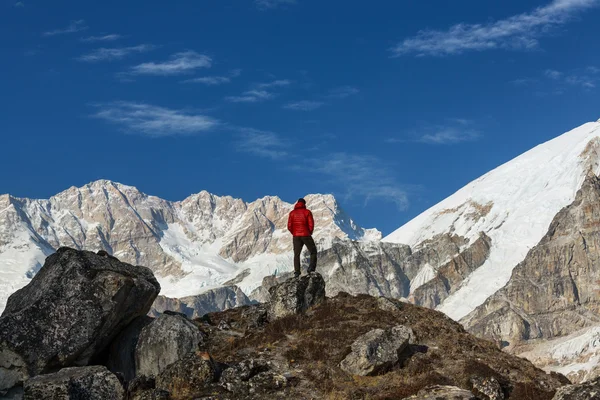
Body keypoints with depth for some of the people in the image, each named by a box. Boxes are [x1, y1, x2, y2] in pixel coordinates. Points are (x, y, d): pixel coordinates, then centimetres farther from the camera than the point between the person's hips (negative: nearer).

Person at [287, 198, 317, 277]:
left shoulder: (292, 213, 5)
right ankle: (311, 268, -7)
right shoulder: (307, 212, -2)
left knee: (296, 254, 10)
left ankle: (297, 271, 0)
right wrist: (310, 232, 8)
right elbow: (311, 224, -9)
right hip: (306, 235, -3)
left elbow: (289, 226, -1)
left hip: (296, 236, 3)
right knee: (313, 251, 10)